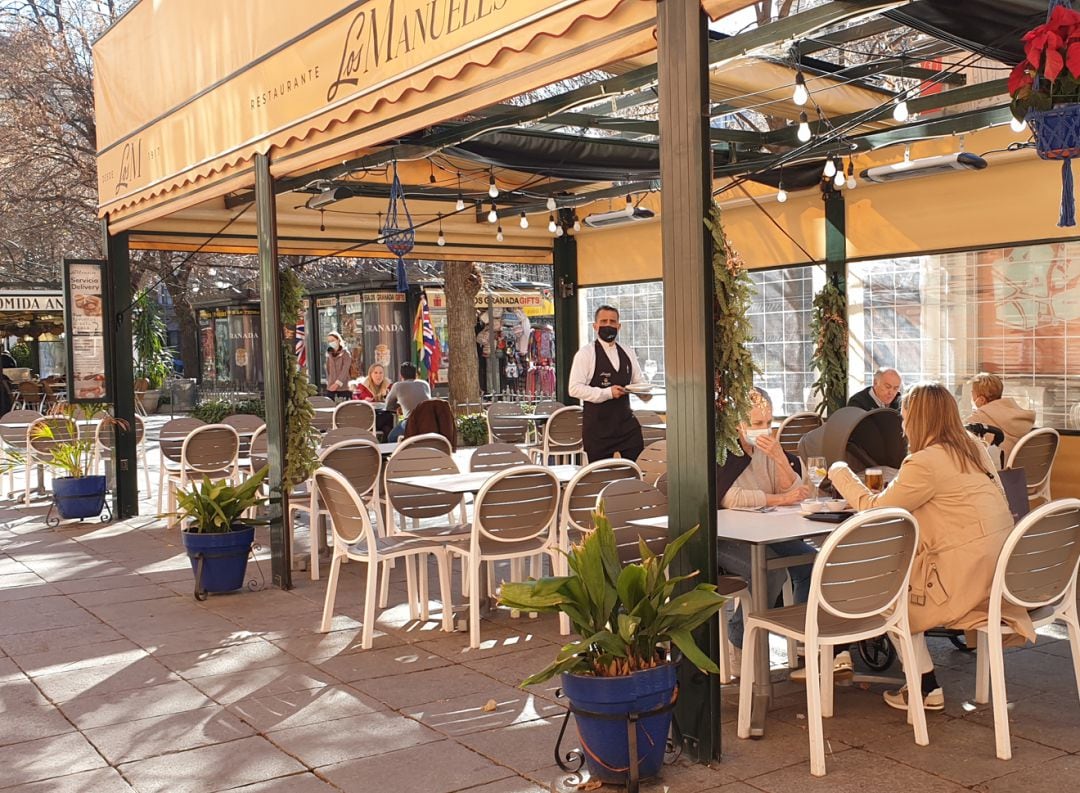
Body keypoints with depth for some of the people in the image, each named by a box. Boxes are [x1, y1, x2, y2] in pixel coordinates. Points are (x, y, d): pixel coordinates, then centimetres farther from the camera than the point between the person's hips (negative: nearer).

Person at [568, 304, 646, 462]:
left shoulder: (628, 354, 13)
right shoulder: (586, 353, -4)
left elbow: (639, 382, 19)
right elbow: (575, 388, -12)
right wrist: (607, 393, -19)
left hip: (626, 422, 5)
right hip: (598, 425, -4)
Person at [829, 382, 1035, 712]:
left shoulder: (925, 462, -17)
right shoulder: (974, 449, 9)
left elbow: (874, 509, -10)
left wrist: (840, 473, 5)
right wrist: (894, 488, 16)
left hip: (969, 579, -8)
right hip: (999, 571, 8)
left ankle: (927, 689, 13)